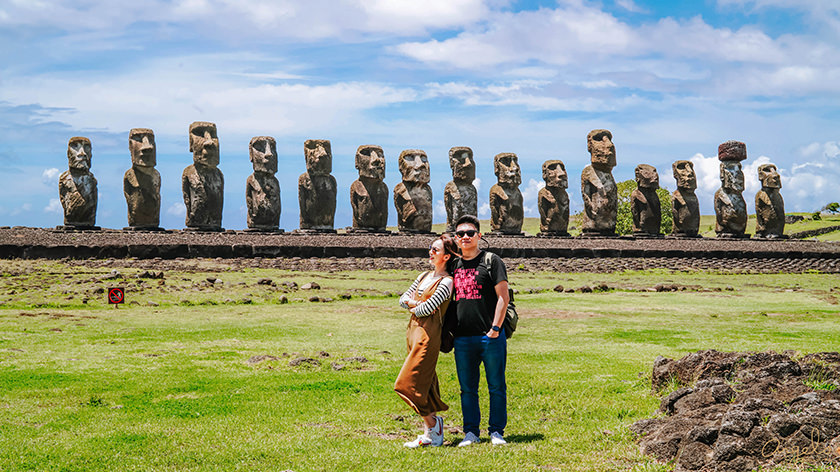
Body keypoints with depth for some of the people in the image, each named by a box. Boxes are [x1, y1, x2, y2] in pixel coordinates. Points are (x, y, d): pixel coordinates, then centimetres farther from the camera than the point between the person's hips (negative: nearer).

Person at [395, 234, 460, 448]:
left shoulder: (446, 282, -8)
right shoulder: (424, 276, 17)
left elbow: (428, 307, -16)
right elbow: (403, 299, 18)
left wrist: (415, 309, 3)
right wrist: (416, 304, -2)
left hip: (428, 334, -8)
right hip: (413, 331, 8)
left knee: (408, 384, -12)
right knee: (424, 385, 9)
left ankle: (432, 424, 2)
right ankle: (430, 433, 13)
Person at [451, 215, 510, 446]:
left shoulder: (492, 261, 0)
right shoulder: (454, 265, 14)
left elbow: (503, 297, -5)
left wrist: (495, 327, -13)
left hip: (490, 336, -4)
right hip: (463, 338, 4)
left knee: (496, 387, 1)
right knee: (467, 389, 7)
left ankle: (497, 432, 9)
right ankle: (471, 432, 15)